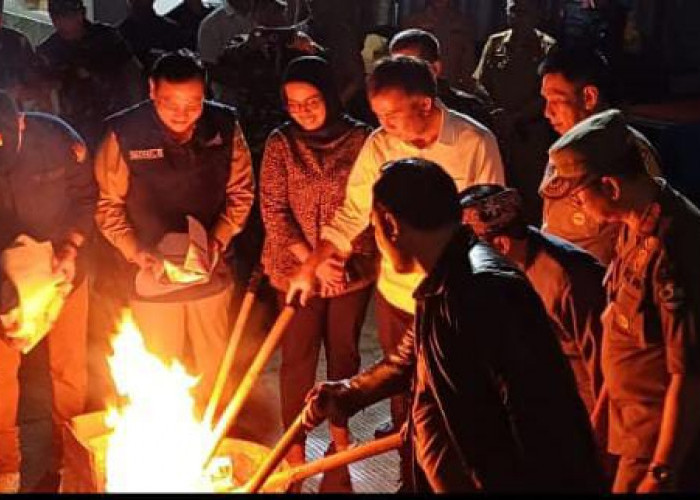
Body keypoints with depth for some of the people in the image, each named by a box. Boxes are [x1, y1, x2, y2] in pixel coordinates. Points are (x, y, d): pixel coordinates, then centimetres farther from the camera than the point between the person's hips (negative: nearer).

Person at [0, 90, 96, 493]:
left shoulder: (58, 138, -20)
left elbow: (87, 198, -6)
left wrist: (71, 249, -18)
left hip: (62, 267, 0)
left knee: (69, 368, 9)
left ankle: (68, 460, 28)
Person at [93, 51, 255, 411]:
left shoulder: (224, 127, -9)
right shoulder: (124, 133, -16)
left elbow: (241, 192, 2)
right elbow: (107, 203, -6)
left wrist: (219, 238, -11)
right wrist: (135, 251, -17)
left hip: (209, 274, 3)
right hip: (152, 275, -2)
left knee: (213, 370, 18)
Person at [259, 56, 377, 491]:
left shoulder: (360, 138, -6)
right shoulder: (281, 142, -5)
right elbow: (273, 209, -7)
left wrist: (341, 255, -10)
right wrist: (310, 260, -14)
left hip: (352, 268, 1)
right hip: (296, 269, 0)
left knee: (344, 351, 14)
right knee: (299, 357, 6)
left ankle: (340, 426, 35)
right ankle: (295, 447, 21)